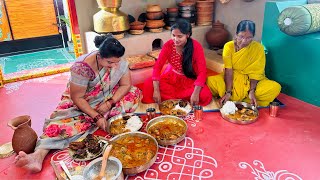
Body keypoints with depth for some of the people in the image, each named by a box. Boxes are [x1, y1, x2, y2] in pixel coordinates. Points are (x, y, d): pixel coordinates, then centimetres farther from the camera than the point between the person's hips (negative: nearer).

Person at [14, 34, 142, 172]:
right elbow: (77, 98, -26)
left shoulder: (119, 62, -19)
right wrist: (96, 117, -31)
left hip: (108, 98, 4)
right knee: (63, 120, -29)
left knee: (134, 93, -19)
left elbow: (126, 85, -13)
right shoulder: (82, 67, -31)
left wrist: (110, 103, -26)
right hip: (81, 101, -3)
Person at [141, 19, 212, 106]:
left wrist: (195, 93, -36)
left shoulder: (196, 46, -20)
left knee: (205, 96, -30)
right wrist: (156, 90, -29)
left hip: (190, 80, -1)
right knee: (148, 84, -22)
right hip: (171, 77, 2)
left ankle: (168, 96, -15)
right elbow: (157, 66, -16)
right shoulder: (168, 45, -14)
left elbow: (202, 71, -23)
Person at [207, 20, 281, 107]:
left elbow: (255, 73, -11)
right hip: (232, 79, -1)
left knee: (275, 87, -26)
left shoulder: (258, 48, -9)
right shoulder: (229, 46, -9)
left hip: (251, 81, 1)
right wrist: (228, 92, -26)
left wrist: (251, 91, -25)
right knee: (210, 81, -28)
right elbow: (228, 70, -16)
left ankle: (234, 100, -23)